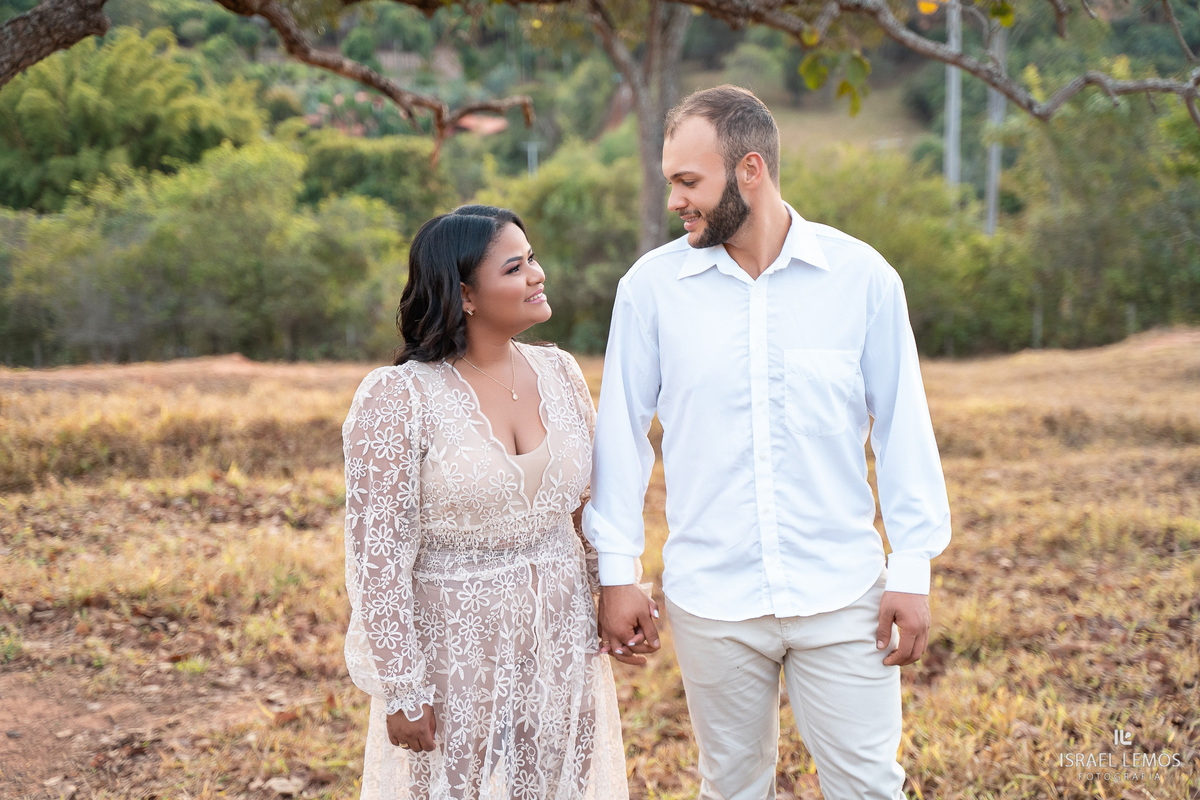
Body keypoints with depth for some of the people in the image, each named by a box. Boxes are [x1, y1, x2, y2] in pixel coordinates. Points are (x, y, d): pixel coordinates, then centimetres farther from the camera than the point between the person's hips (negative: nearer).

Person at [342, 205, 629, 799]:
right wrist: (402, 693, -14)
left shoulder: (560, 373, 3)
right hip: (456, 650, -5)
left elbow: (600, 504, 12)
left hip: (561, 640, 5)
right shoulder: (396, 398, -14)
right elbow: (378, 555, -13)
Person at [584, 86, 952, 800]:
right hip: (711, 600, 1)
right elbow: (622, 432, 4)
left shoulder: (862, 277, -4)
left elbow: (903, 426, 1)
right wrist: (617, 572, 2)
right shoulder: (652, 285, -2)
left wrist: (914, 568, -1)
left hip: (842, 594, -1)